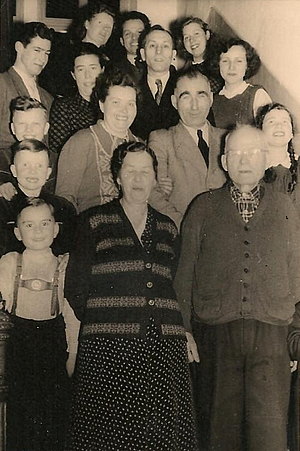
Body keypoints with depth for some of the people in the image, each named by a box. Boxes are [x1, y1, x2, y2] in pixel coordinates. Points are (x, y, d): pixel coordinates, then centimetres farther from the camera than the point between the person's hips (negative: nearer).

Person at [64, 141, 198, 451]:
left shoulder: (167, 228, 19)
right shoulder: (94, 221, 8)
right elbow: (75, 286, 6)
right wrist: (98, 322, 3)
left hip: (164, 346, 3)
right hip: (109, 347, -3)